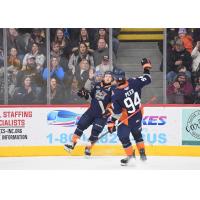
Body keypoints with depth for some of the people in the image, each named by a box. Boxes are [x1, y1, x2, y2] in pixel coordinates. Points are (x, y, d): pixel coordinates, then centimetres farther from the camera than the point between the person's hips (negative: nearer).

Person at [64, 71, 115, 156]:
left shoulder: (112, 89, -10)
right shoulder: (97, 85, 6)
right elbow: (91, 95, 19)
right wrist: (85, 94, 1)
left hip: (102, 115, -5)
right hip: (91, 111, 5)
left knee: (95, 131, -8)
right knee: (81, 125, 0)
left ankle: (88, 148, 9)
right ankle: (72, 144, 9)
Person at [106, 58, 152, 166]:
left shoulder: (116, 94, -24)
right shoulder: (133, 82, -15)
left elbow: (116, 112, -19)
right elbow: (147, 79, -3)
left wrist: (111, 123, -8)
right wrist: (146, 67, 10)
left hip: (127, 119, -6)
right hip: (138, 115, 6)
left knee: (123, 136, 13)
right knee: (137, 133, 25)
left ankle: (130, 155, 17)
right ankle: (142, 154, 30)